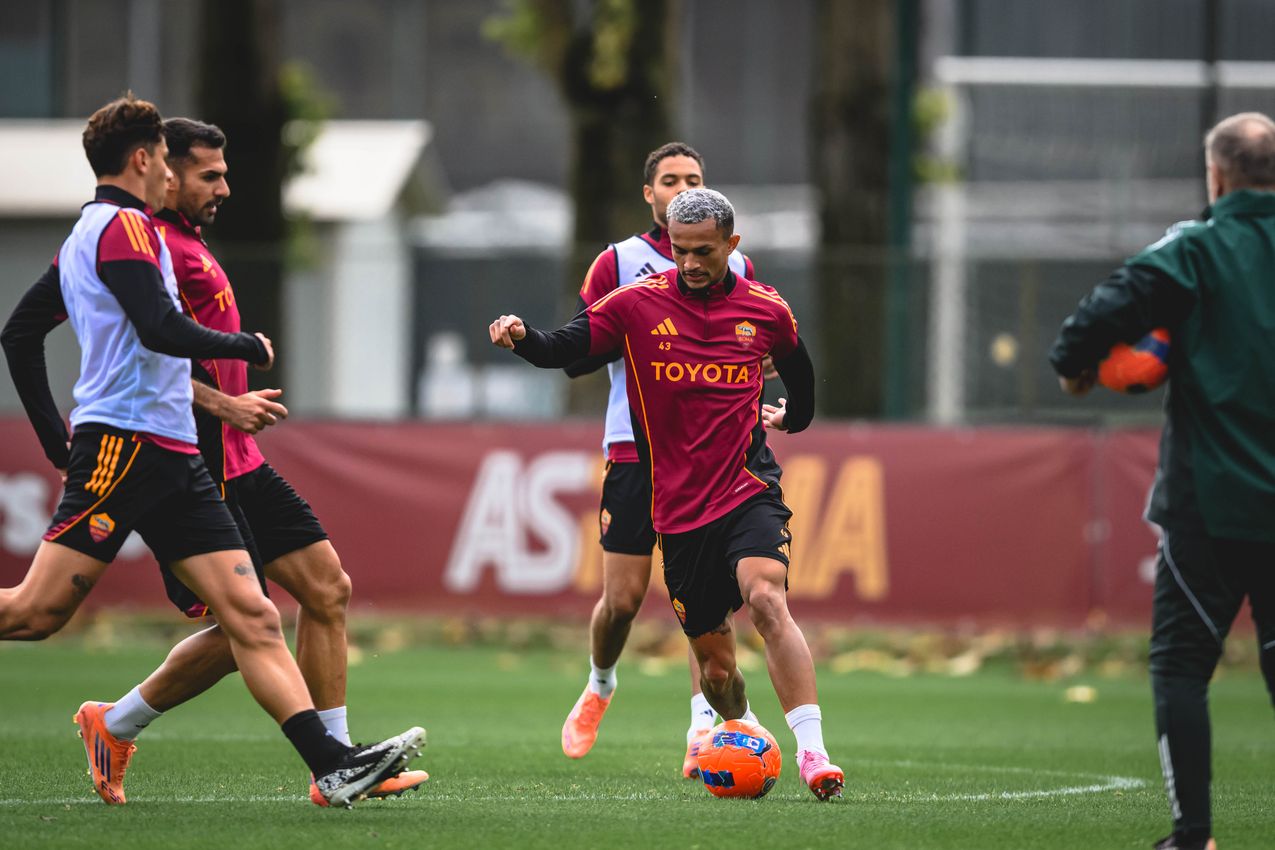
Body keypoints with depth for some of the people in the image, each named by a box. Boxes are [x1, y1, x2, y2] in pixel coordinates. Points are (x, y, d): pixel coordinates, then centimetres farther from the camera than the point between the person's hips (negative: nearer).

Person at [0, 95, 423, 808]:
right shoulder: (124, 227, -7)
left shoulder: (86, 237, 21)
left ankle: (333, 763, -13)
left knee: (250, 613, -4)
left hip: (174, 456, 10)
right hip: (124, 445, -10)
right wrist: (248, 347, -5)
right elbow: (162, 331, -20)